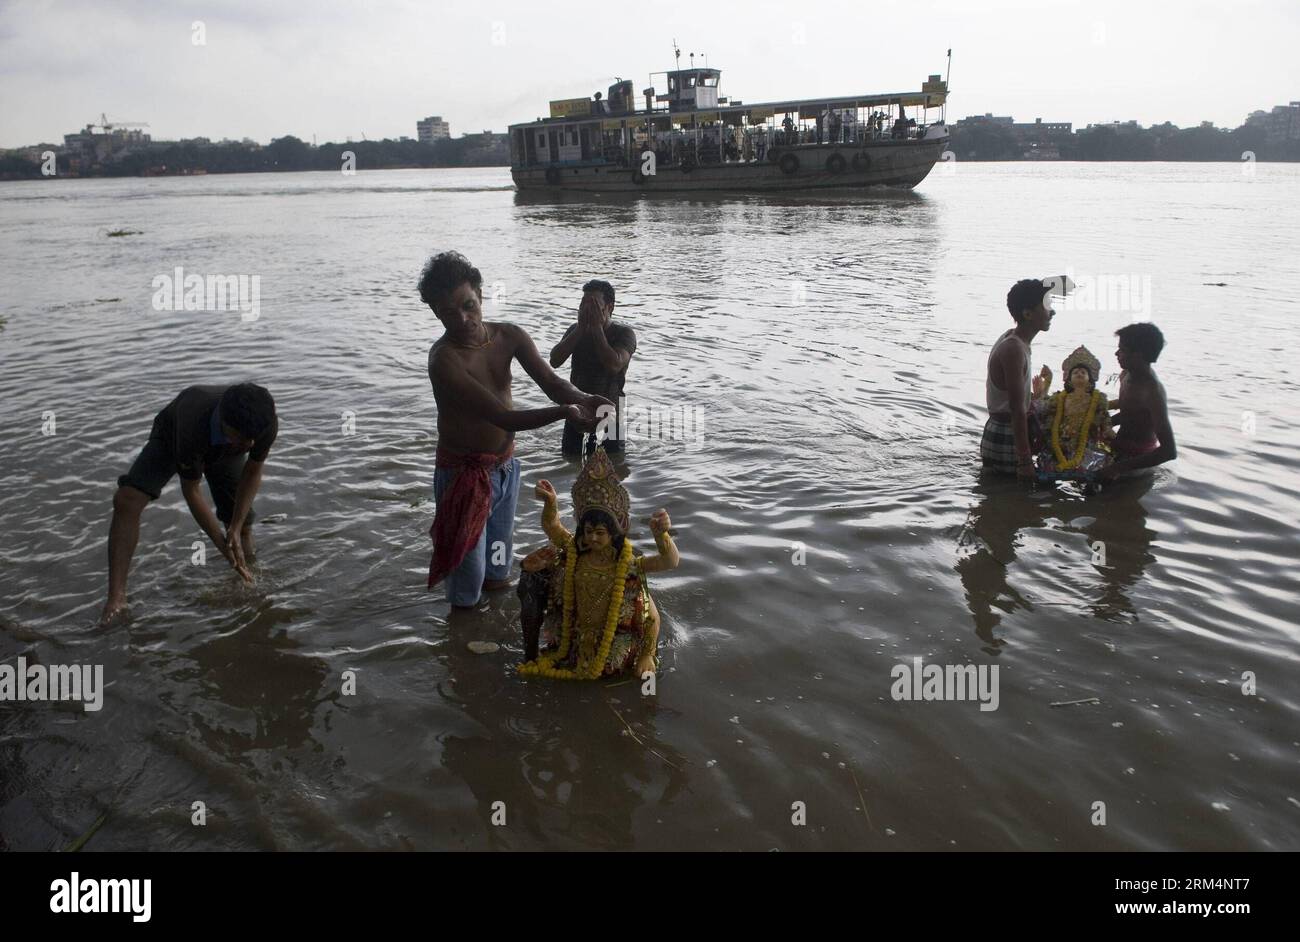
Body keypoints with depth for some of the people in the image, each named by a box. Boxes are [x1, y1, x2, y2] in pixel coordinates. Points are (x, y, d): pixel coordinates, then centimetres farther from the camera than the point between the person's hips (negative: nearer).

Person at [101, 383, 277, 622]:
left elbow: (253, 472, -19)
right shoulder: (192, 429, -47)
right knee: (127, 500, -24)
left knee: (242, 525, -1)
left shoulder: (267, 423, -39)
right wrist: (222, 545, -30)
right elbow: (190, 490, -31)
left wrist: (235, 529, -23)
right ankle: (116, 598, -22)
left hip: (224, 450, 3)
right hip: (172, 434, -3)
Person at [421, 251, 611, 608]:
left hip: (505, 467, 6)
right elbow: (503, 417, -34)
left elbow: (550, 382, -15)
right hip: (464, 474, -6)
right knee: (469, 574, 5)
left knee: (499, 567, 24)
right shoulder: (444, 358, -28)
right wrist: (564, 412, -47)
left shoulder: (509, 337, -7)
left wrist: (583, 399, -37)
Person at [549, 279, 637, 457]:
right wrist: (581, 328, -16)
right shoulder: (576, 330, 4)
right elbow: (555, 361, -11)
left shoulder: (624, 333, -10)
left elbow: (614, 365, -28)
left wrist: (597, 328, -22)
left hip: (607, 418, -4)